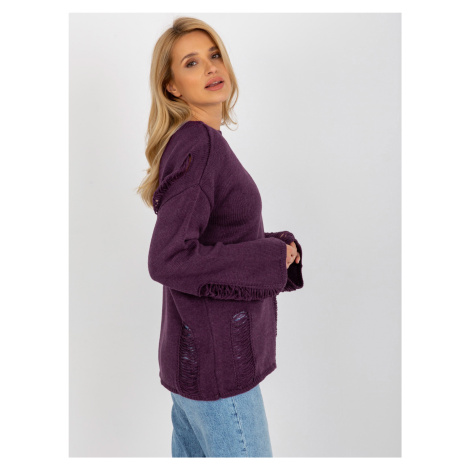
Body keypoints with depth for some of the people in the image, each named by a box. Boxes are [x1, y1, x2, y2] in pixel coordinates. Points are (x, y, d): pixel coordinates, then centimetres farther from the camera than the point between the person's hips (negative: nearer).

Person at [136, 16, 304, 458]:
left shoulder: (192, 141, 11)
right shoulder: (199, 144, -17)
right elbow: (167, 260, -25)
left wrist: (279, 247, -2)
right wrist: (270, 258, -17)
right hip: (218, 363, -9)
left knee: (193, 452, 21)